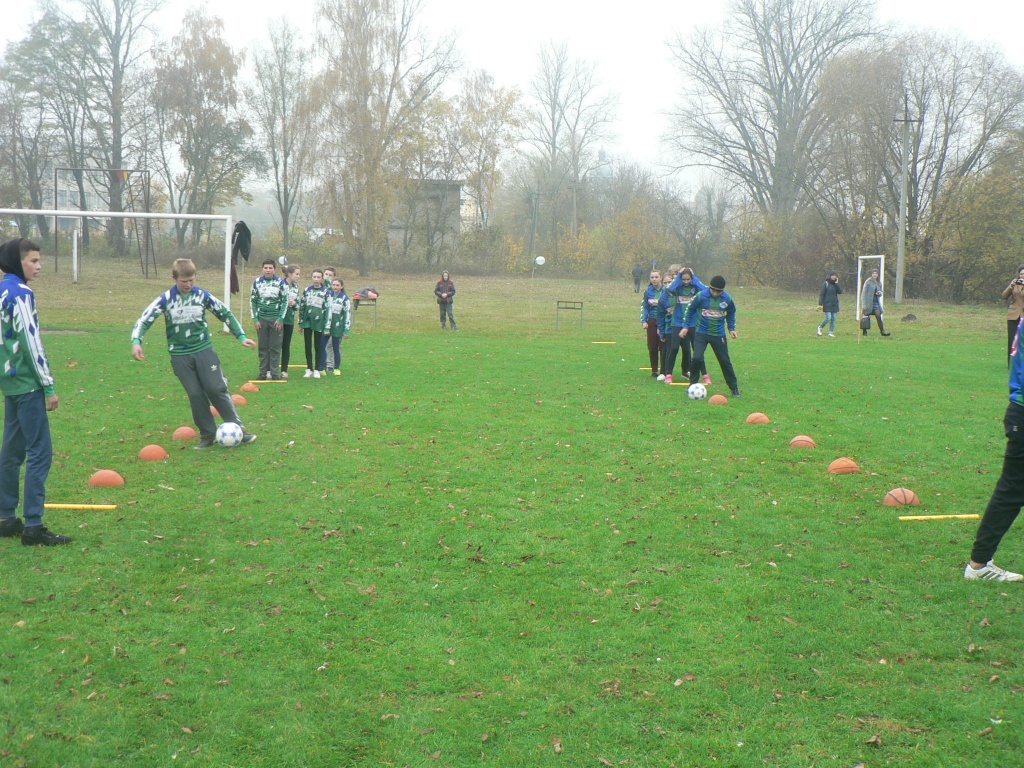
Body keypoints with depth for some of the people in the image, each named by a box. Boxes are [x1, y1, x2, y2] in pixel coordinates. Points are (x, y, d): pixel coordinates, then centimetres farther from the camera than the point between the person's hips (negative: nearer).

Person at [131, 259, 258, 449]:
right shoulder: (165, 299, -5)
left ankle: (238, 428, -3)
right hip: (180, 355, 0)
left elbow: (226, 314, 9)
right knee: (195, 395, -3)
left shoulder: (203, 296, -1)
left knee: (216, 388, -9)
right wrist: (136, 341, -24)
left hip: (204, 349, 0)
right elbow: (144, 320, -7)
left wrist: (241, 336, 4)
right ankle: (207, 435, 8)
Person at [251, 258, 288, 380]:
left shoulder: (280, 282, 0)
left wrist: (280, 318, -5)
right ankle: (263, 373, 10)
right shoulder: (257, 282, 4)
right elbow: (252, 301, 7)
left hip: (276, 319, -1)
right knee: (263, 347, 5)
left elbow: (285, 301, 2)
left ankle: (275, 373, 4)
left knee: (276, 347, 0)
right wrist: (255, 319, 0)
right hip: (261, 319, 1)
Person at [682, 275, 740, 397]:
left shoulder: (727, 299, -7)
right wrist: (686, 326, 4)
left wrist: (732, 328, 7)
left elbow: (731, 314, 14)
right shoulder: (701, 295, -12)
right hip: (701, 333, -1)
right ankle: (693, 385, 2)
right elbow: (691, 310, 3)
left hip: (719, 334, 1)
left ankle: (734, 387, 17)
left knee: (725, 361, 4)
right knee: (697, 358, -16)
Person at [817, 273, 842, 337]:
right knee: (828, 318, -12)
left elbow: (840, 291, -3)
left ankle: (831, 332, 8)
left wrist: (836, 283, -8)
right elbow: (822, 294, -6)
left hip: (835, 304, 5)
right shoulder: (826, 283, -5)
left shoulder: (836, 284, 10)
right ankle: (820, 328, 11)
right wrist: (820, 304, -12)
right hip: (827, 304, -5)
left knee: (833, 319, 2)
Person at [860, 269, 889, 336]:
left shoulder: (879, 283, 12)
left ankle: (882, 331, -6)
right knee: (866, 317, 1)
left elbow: (881, 293, 21)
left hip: (876, 302, 4)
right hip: (868, 302, -4)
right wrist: (864, 304, -14)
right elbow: (864, 293, -7)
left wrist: (879, 293, -6)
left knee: (878, 316, -5)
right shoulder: (868, 282, -5)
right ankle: (864, 331, 12)